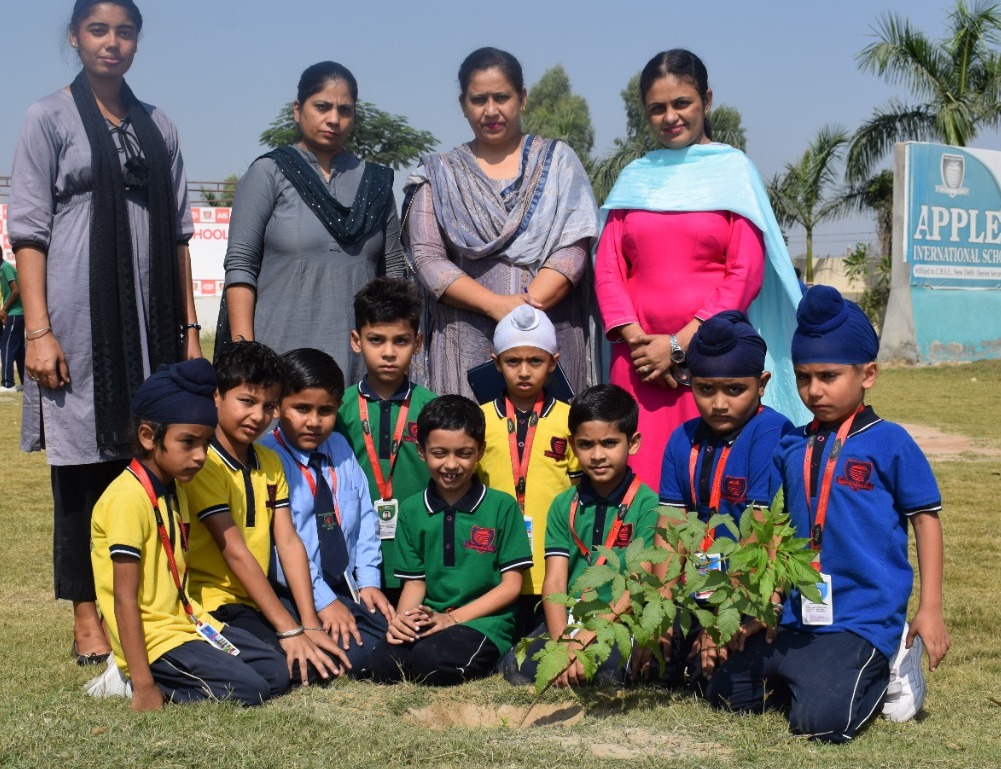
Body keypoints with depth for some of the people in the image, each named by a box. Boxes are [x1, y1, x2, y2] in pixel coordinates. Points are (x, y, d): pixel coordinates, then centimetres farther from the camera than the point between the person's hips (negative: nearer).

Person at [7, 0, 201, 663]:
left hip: (150, 319, 4)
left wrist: (190, 327, 10)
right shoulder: (50, 118, 2)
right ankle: (87, 616, 7)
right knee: (85, 463, -1)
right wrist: (38, 330, -12)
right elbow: (28, 229, -3)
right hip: (80, 316, -4)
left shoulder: (158, 127, 14)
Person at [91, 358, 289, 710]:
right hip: (153, 638, -9)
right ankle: (133, 678, -7)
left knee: (277, 671, 3)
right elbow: (125, 599, -22)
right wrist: (144, 686, -24)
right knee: (248, 690, -19)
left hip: (186, 621, 9)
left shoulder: (175, 490, 10)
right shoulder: (128, 498, -19)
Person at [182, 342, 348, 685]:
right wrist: (289, 630, -21)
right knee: (305, 667, -23)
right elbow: (235, 553, -18)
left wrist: (310, 624, -6)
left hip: (256, 601, 8)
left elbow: (289, 542, 4)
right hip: (214, 605, -8)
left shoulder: (270, 462, 13)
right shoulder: (203, 464, -13)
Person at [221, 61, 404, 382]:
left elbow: (393, 272, 13)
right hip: (283, 353, -3)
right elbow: (240, 265, -2)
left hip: (359, 360, 3)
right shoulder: (269, 173, 4)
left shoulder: (375, 182, 14)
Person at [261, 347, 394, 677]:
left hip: (348, 591, 7)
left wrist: (369, 581, 4)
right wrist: (323, 601, -18)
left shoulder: (340, 448, 11)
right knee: (351, 653, -26)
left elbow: (364, 517, 15)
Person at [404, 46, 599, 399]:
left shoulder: (557, 161, 12)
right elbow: (426, 258, 1)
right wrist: (496, 304, -12)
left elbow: (573, 246, 1)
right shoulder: (440, 174, 12)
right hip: (467, 342, 0)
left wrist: (530, 304, -14)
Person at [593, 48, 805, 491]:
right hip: (639, 357, 3)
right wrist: (637, 339, -7)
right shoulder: (634, 177, 14)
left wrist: (679, 345, -9)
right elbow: (607, 268, 9)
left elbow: (746, 274, -3)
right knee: (640, 481, -1)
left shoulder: (734, 170, 5)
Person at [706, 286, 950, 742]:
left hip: (864, 619, -6)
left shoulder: (889, 443, -6)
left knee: (821, 720, -24)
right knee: (726, 694, 5)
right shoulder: (791, 449, 8)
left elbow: (926, 519, -3)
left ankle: (885, 670, 7)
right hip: (796, 619, 6)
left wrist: (930, 608, -5)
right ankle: (829, 672, 20)